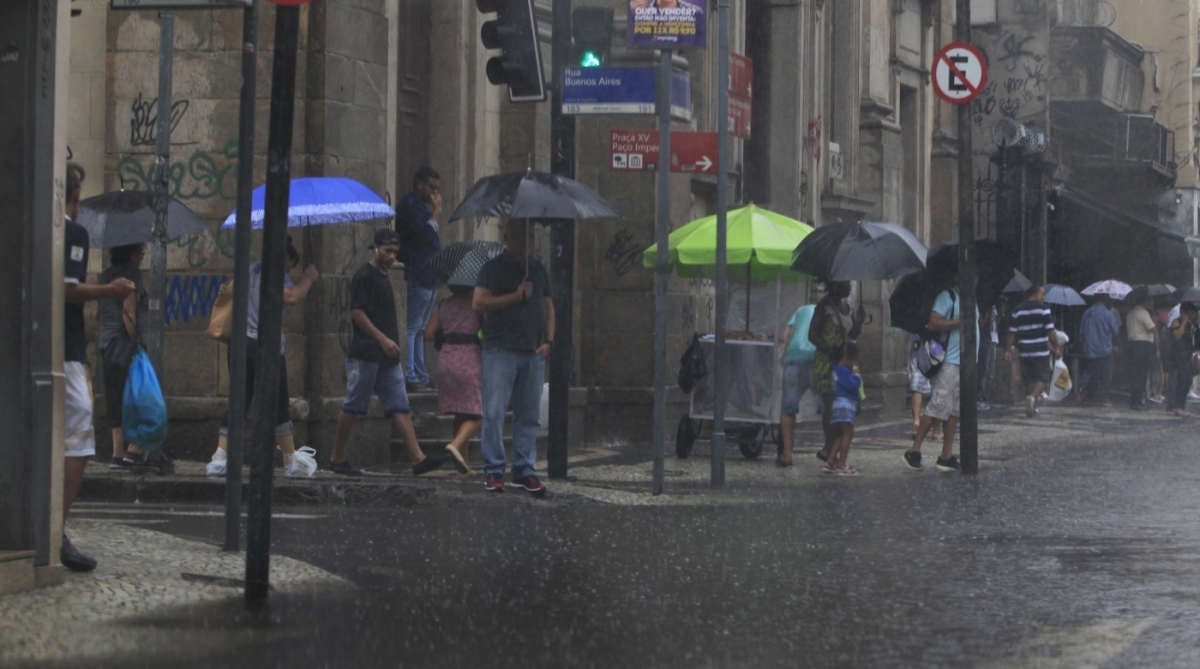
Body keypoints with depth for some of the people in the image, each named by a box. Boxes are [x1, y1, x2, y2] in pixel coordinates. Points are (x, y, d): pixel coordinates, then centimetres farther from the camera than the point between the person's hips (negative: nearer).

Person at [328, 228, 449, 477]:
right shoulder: (364, 276, -8)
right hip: (365, 354, -8)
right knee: (353, 407, -1)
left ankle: (418, 459, -8)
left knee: (400, 407, -1)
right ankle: (337, 459, 9)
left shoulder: (383, 276, 18)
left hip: (387, 356, 8)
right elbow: (356, 312, -16)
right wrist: (382, 339, -22)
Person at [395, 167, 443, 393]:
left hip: (428, 277, 11)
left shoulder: (421, 206, 22)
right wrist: (436, 213, -9)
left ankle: (420, 378, 14)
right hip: (418, 276, -11)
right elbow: (423, 234, -19)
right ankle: (411, 378, -13)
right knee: (411, 328, -11)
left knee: (420, 330, 11)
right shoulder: (409, 205, -8)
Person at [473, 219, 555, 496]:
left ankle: (524, 470, 9)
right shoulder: (494, 268, 2)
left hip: (533, 353, 5)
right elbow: (479, 303, -10)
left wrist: (548, 340, 6)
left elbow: (548, 307, 20)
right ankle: (493, 470, -2)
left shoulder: (538, 270, 17)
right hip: (500, 350, -5)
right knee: (494, 412, -7)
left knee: (528, 415, 5)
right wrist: (515, 296, -12)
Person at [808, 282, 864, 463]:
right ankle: (830, 447, -5)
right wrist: (830, 350, -23)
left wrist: (858, 320, 2)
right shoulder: (824, 306, -8)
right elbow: (812, 335, -11)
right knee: (831, 405, -9)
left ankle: (829, 449, 11)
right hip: (827, 362, -8)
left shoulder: (845, 306, 15)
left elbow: (852, 335, 20)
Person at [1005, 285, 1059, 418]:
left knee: (1029, 380, 12)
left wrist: (1009, 350, 10)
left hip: (1024, 352, 4)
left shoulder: (1017, 310, 9)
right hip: (1041, 351, -4)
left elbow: (1012, 333, 6)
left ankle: (1032, 407, 14)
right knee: (1042, 378, 1)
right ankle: (1033, 397, -24)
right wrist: (1056, 348, -2)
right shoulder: (1043, 309, -5)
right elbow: (1050, 332, -9)